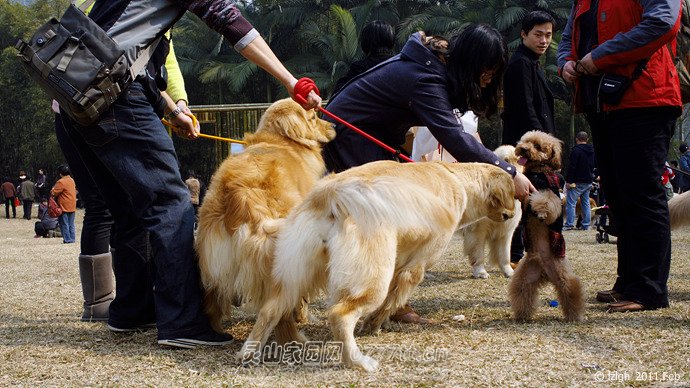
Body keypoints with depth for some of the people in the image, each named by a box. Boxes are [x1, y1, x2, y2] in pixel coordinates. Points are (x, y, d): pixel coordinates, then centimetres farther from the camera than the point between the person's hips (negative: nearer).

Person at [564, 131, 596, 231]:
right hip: (588, 181, 8)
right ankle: (586, 225, 11)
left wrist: (569, 180, -14)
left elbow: (571, 167, -16)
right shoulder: (592, 151, 13)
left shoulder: (576, 150, -13)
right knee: (586, 203, 11)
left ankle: (569, 224, -10)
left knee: (571, 203, -5)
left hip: (577, 181, -8)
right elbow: (594, 166, 22)